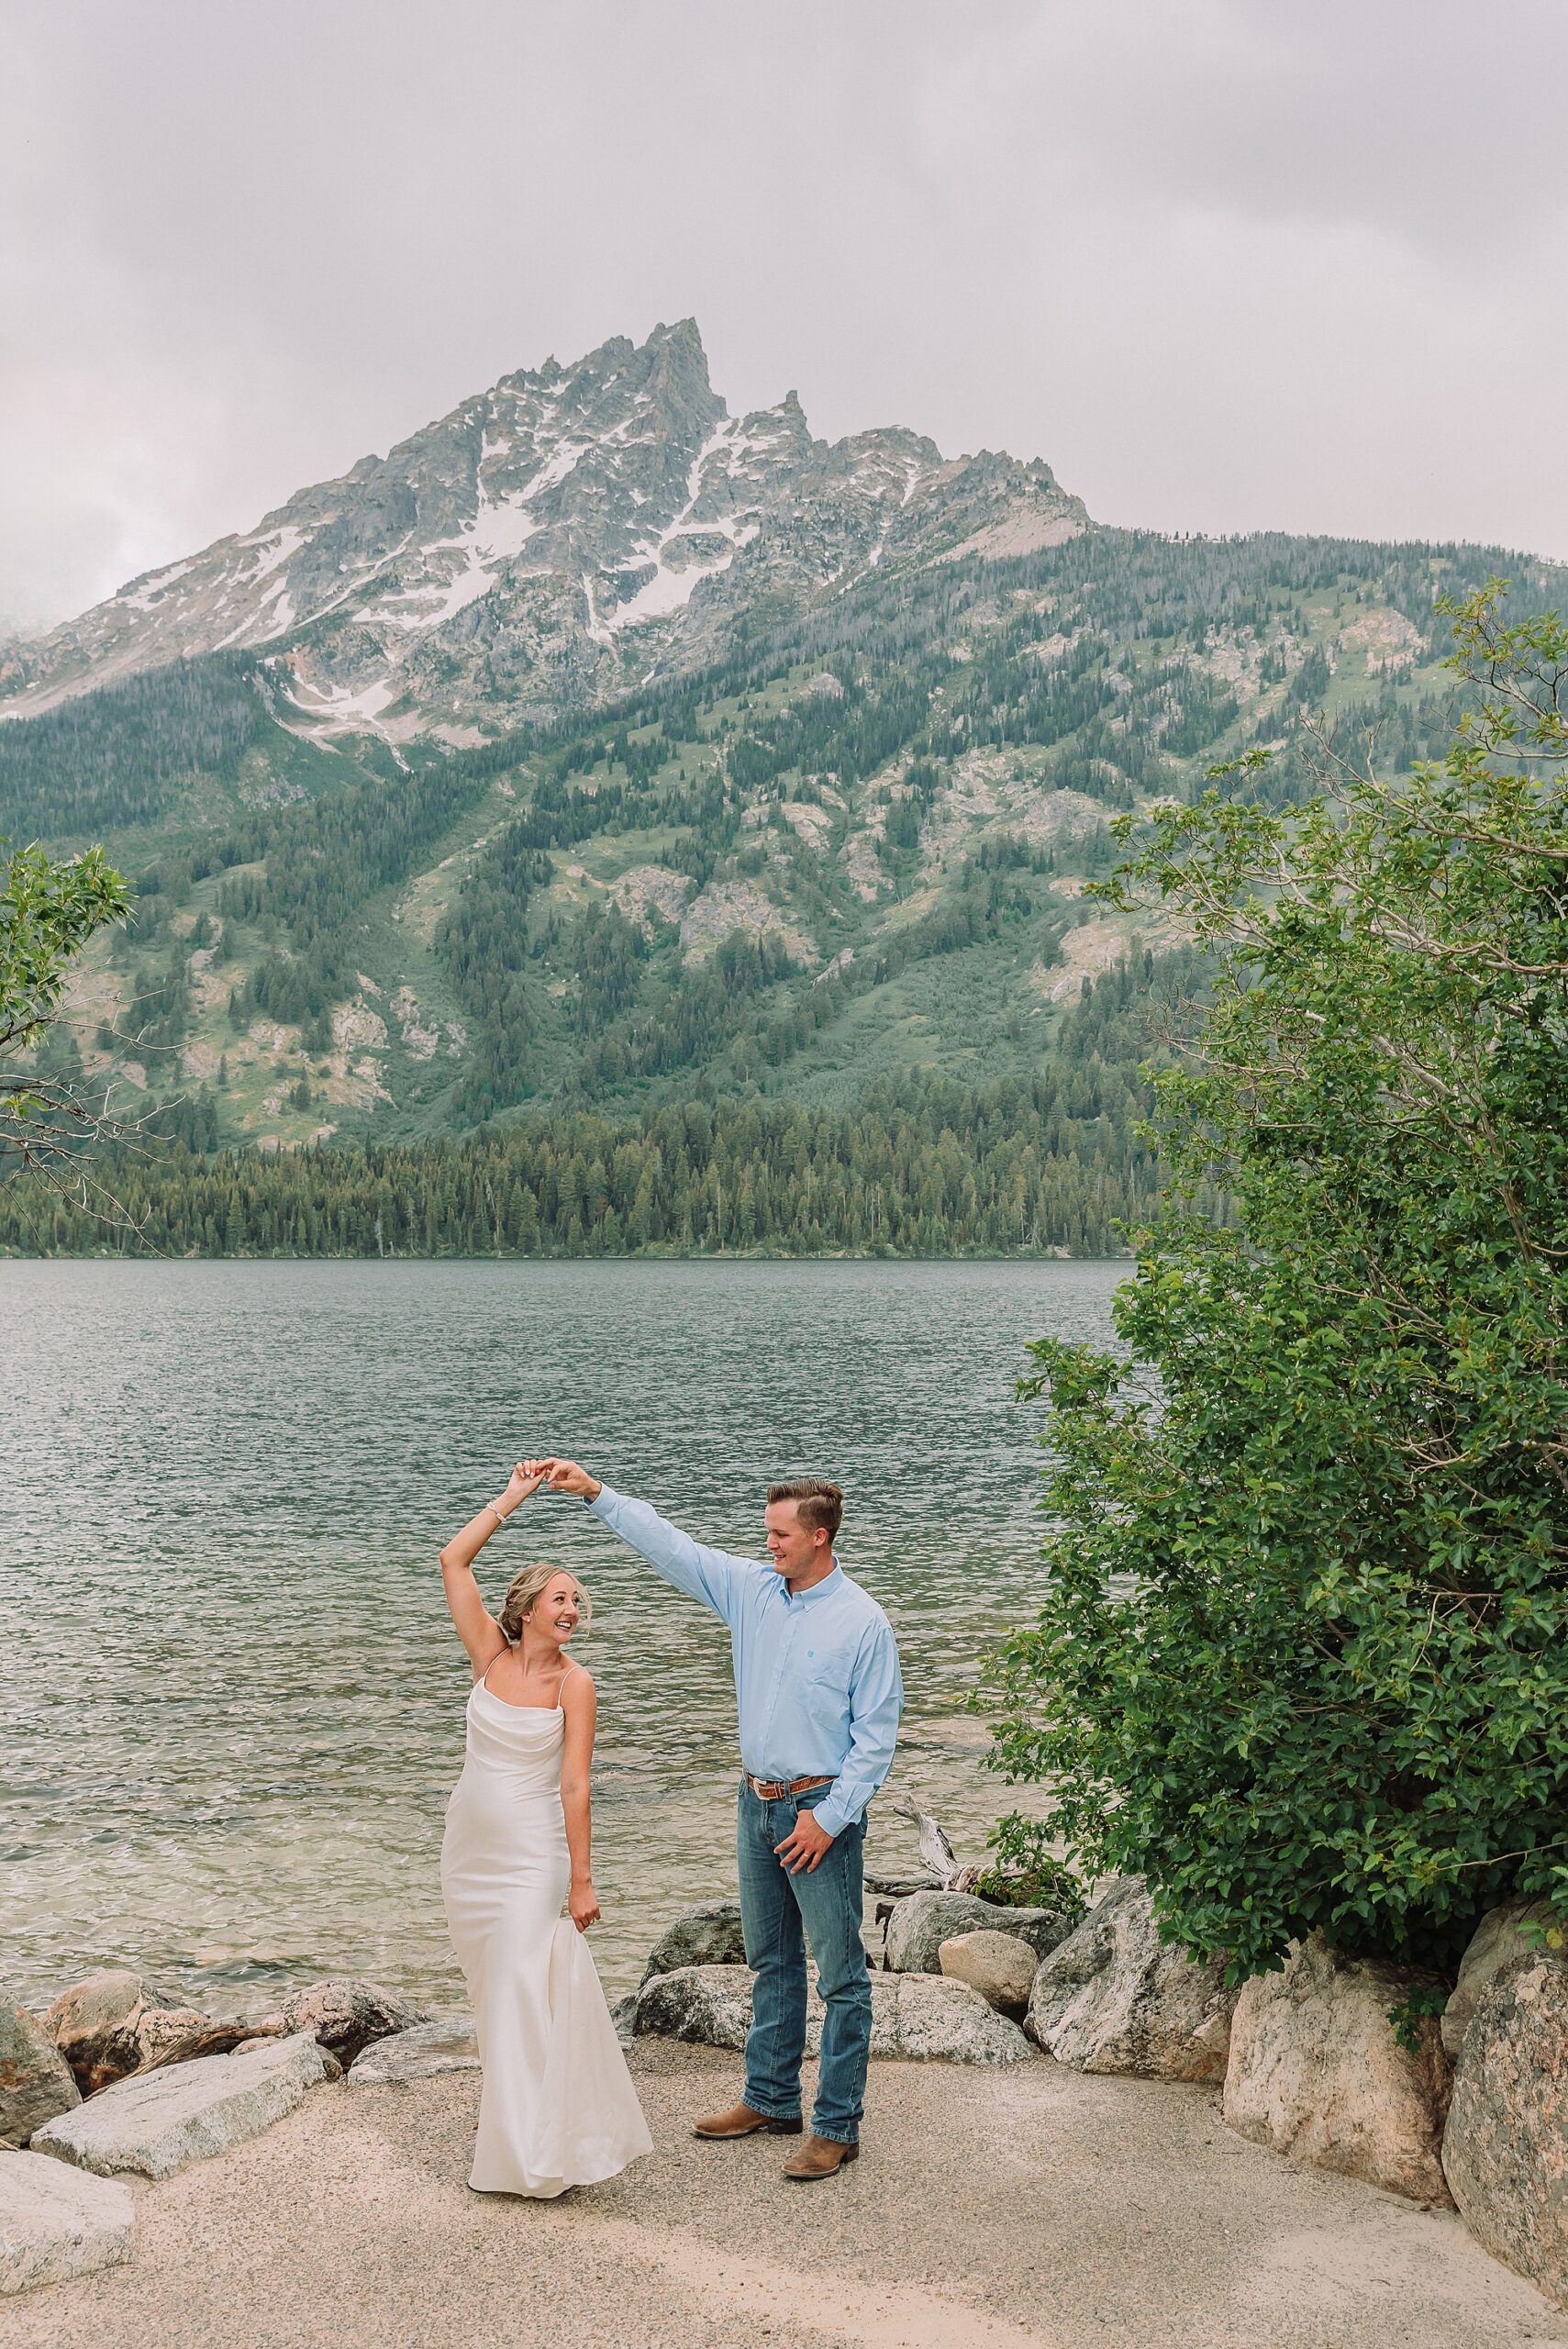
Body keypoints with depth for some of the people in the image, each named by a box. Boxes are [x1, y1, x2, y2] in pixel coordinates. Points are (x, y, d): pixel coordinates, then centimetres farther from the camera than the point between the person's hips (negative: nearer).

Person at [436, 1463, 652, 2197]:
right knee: (489, 1980, 15)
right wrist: (512, 1498, -5)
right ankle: (504, 2102, 35)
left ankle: (529, 2152, 3)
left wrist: (582, 1880, -13)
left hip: (532, 1854, -4)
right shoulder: (490, 1655, -2)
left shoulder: (574, 1682, -10)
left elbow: (575, 1785, -11)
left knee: (522, 1989, -5)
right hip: (470, 1848, 4)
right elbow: (453, 1561, -7)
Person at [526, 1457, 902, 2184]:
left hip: (821, 1810, -7)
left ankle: (837, 2126, 9)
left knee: (840, 1974, 0)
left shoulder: (863, 1621, -13)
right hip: (757, 1802, 7)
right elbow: (668, 1545, 4)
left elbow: (876, 1734, -12)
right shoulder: (751, 1589, 3)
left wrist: (829, 1817, -15)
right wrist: (594, 1491, -2)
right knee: (770, 1961, 18)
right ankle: (770, 2099, 31)